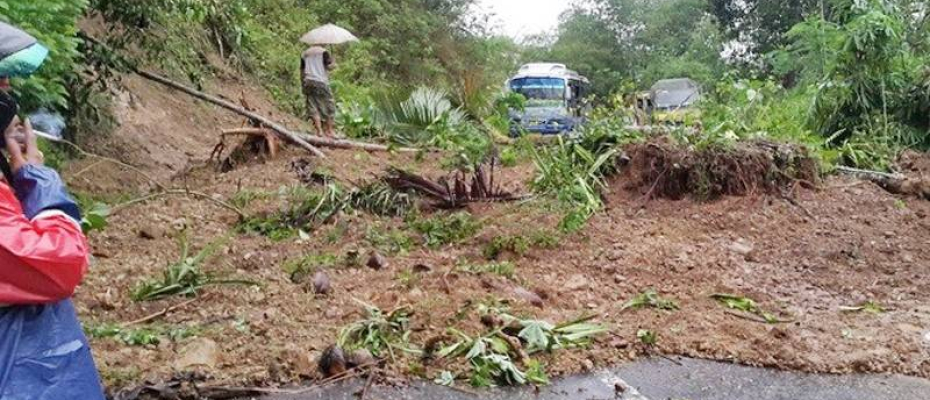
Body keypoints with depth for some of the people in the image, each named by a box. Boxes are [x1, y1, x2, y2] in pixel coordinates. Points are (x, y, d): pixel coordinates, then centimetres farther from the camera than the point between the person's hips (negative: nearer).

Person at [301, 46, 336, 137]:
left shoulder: (305, 53, 16)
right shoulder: (323, 52, 0)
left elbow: (302, 71, 15)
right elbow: (330, 66, -9)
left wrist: (303, 84, 21)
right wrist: (334, 64, 12)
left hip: (308, 83, 4)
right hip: (321, 82, -4)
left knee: (313, 107, 2)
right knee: (329, 105, 6)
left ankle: (319, 130, -6)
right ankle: (330, 130, 7)